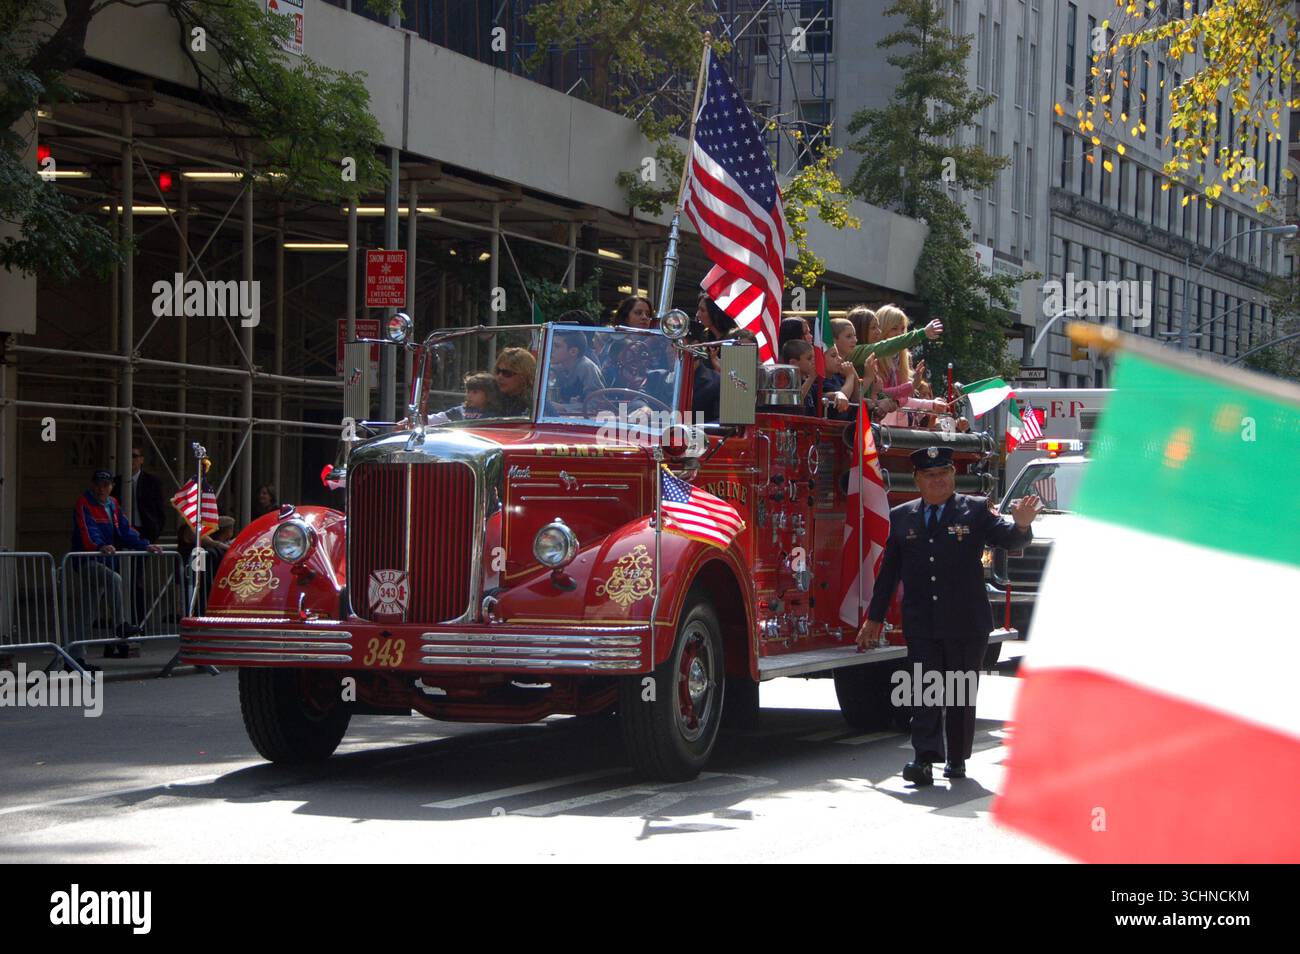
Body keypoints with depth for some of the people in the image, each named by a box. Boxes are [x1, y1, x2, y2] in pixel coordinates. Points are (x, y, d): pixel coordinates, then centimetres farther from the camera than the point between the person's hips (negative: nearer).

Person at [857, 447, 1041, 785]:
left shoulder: (976, 511, 2)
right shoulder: (901, 517, 9)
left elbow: (1008, 539, -9)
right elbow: (889, 571, 14)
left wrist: (1020, 525, -33)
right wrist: (875, 618, 15)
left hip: (966, 624, -1)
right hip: (921, 626, 1)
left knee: (961, 694, 7)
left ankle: (957, 758, 18)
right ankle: (925, 758, -15)